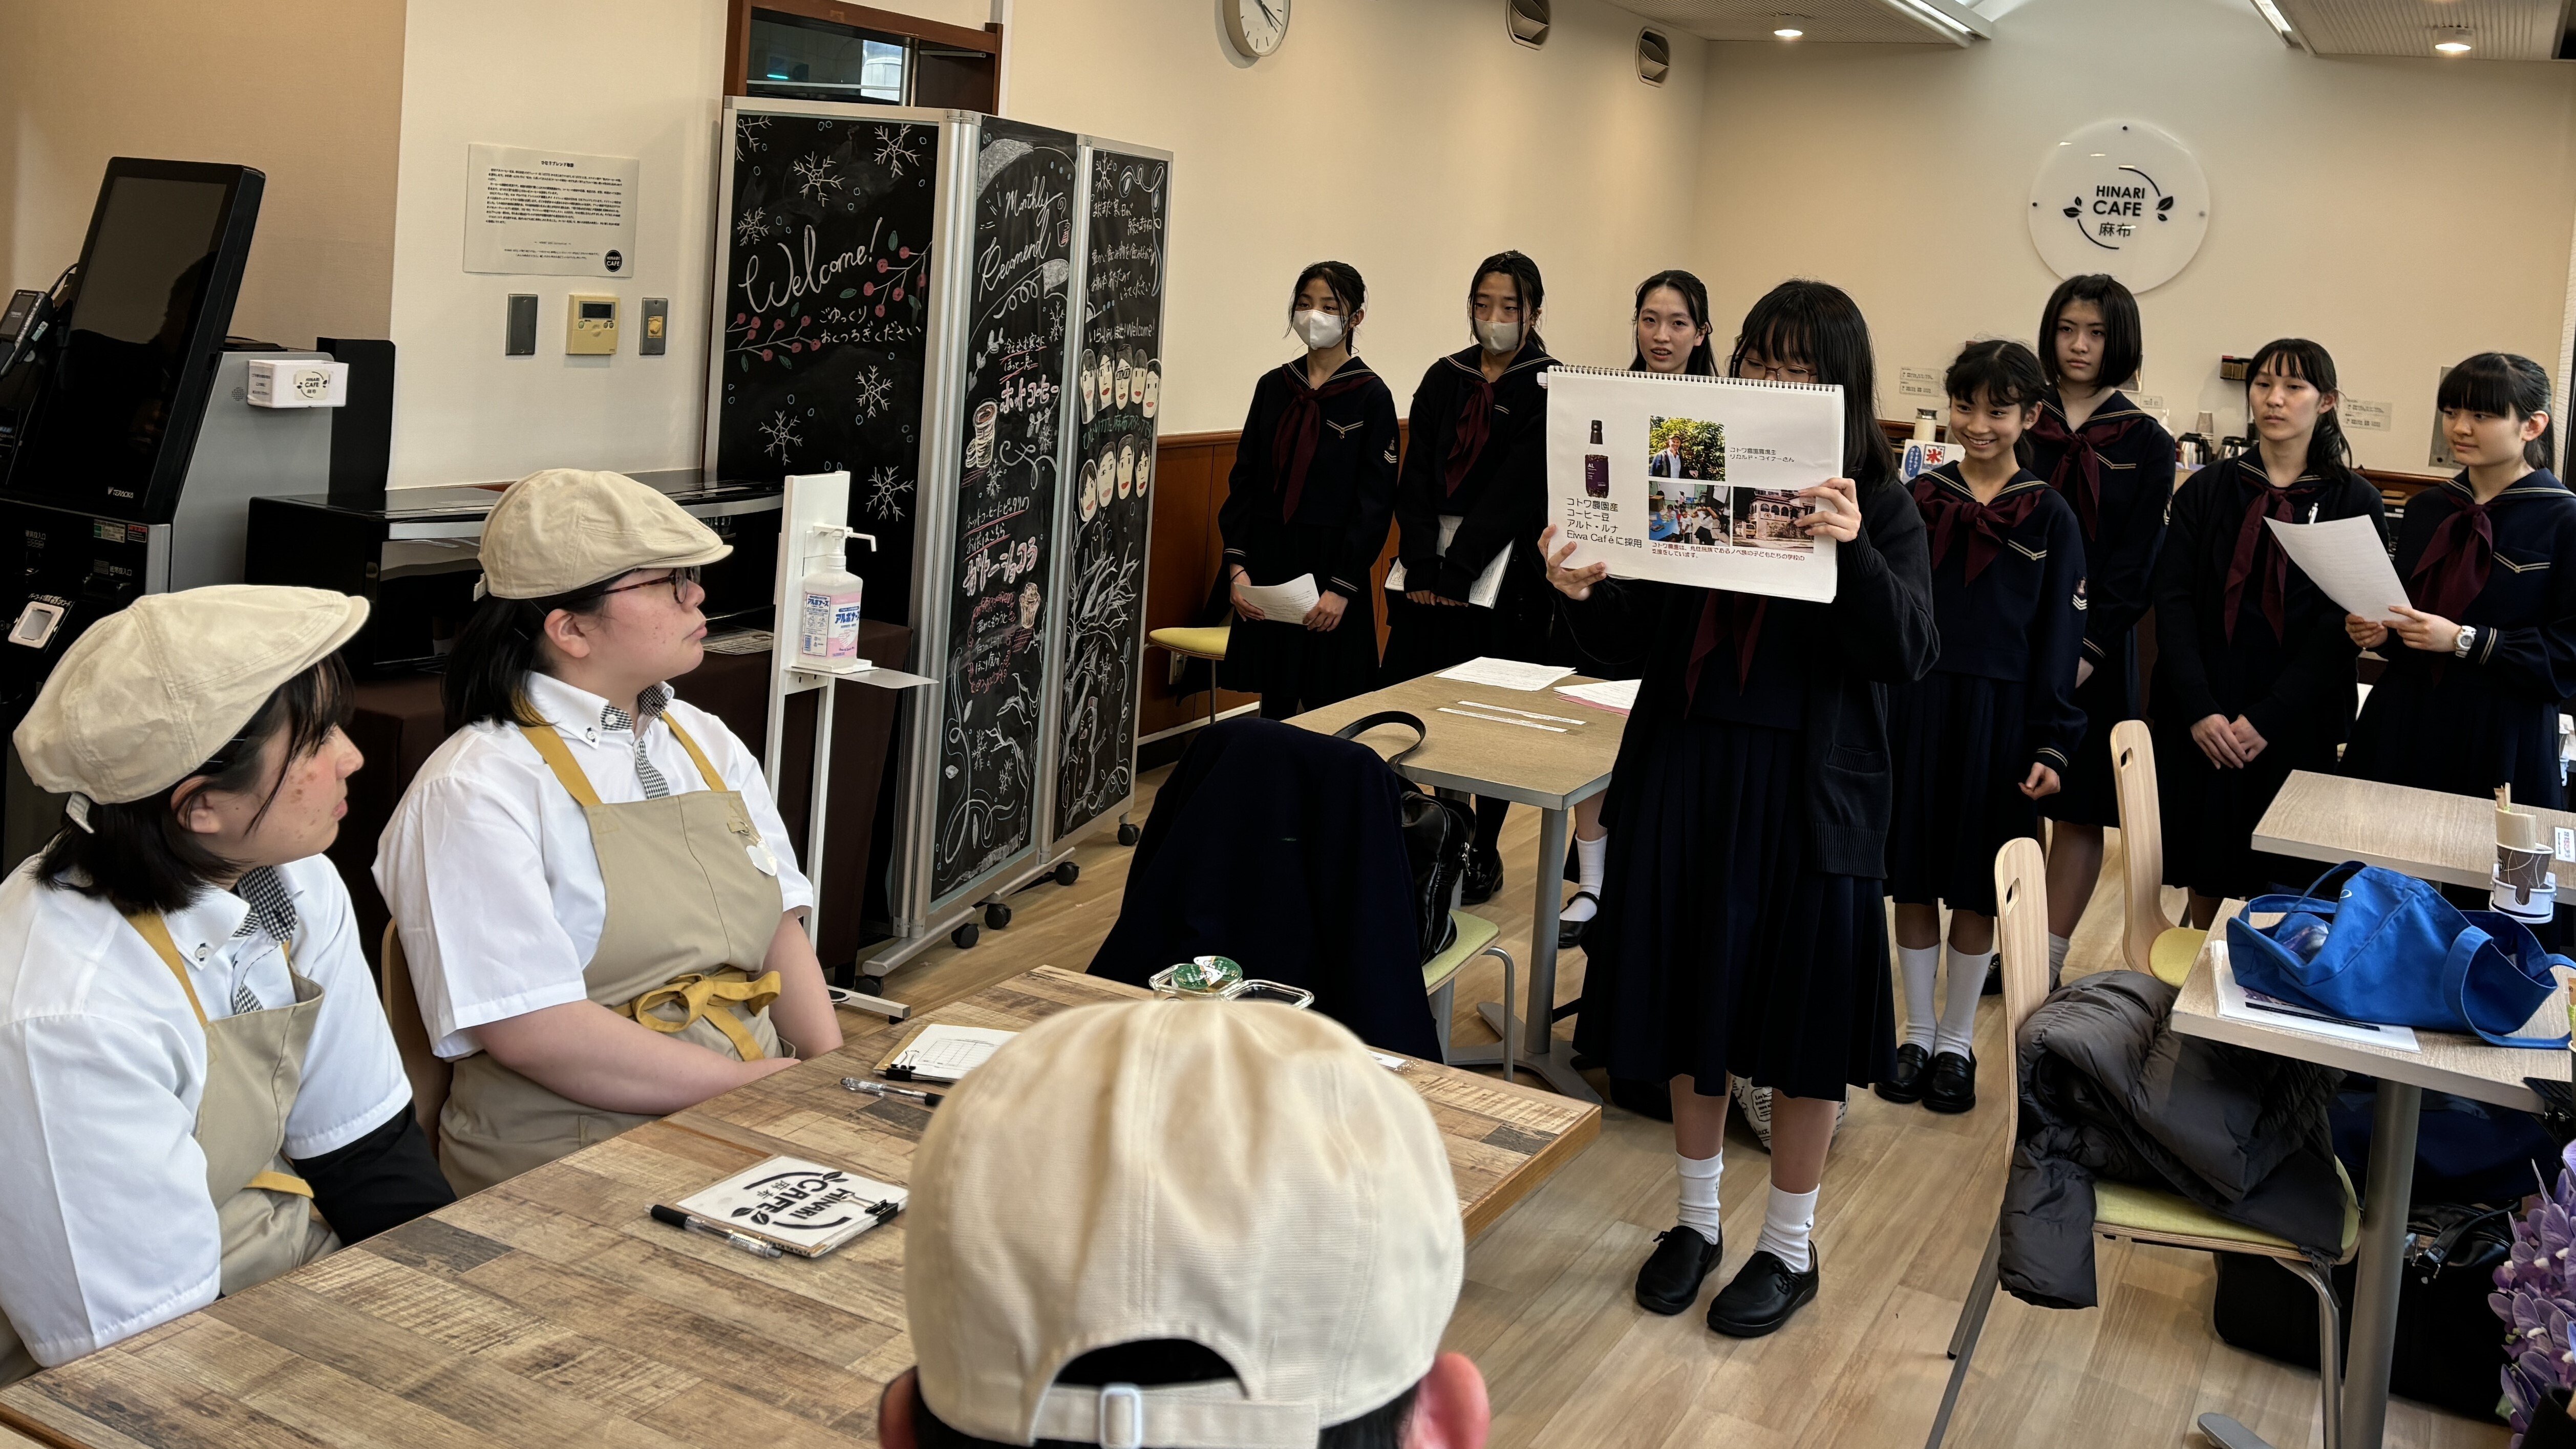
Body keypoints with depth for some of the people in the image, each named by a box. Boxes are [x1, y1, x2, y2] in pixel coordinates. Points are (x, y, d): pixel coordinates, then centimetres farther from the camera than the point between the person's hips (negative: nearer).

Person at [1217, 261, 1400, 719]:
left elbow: (1374, 503, -7)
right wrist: (1237, 567, -3)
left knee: (1327, 710, 0)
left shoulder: (1371, 397, -3)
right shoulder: (1273, 386, 8)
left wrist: (1342, 588, -13)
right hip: (1267, 563, 4)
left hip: (1329, 563, -4)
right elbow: (1243, 480, 7)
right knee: (1274, 703, 7)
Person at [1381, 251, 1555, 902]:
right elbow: (1415, 477, 0)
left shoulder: (1548, 389, -3)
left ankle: (1484, 851, 16)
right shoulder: (1444, 378, 9)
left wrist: (1456, 571, -18)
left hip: (1503, 572, -3)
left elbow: (1517, 490, -13)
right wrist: (1421, 565, -13)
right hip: (1429, 565, 4)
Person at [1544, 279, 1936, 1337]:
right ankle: (1697, 1219, 34)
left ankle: (1789, 1248, 27)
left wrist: (1853, 551, -32)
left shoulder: (1881, 509, -5)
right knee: (1690, 996, 14)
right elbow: (1647, 619, 5)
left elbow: (1908, 655, -16)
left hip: (1806, 792, -3)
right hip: (1686, 772, 3)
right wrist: (1584, 594, -16)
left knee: (1801, 1019, 8)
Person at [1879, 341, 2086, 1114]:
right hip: (1914, 709, 2)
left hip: (1999, 717, -1)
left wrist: (2051, 745, -5)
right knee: (1912, 878, 7)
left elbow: (2058, 638, 0)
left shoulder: (2049, 517, -1)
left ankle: (1957, 1042, 22)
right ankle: (1917, 1033, 22)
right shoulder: (1918, 498, 3)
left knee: (1976, 889, 7)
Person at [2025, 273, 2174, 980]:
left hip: (2095, 646, -1)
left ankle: (2050, 961, 8)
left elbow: (2136, 561, -3)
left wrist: (2086, 650, -13)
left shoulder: (2146, 444, 1)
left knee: (2080, 805, 2)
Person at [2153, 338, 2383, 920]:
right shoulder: (2206, 490, 5)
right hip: (2203, 724, 2)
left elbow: (2343, 623, -7)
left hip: (2296, 721, -1)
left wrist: (2268, 718, -15)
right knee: (2204, 868, 11)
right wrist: (2199, 711, -14)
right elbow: (2173, 601, -3)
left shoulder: (2352, 501, 0)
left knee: (2279, 877, 3)